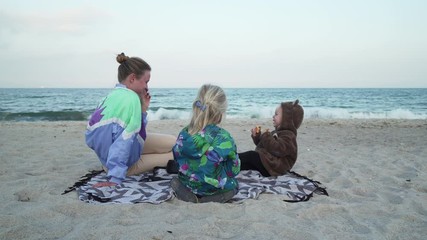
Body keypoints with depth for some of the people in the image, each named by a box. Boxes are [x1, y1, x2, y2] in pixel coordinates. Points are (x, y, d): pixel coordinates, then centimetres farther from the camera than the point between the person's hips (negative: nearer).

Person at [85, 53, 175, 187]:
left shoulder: (113, 95, 3)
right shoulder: (131, 97, -23)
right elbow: (124, 140, -28)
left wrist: (143, 109, 1)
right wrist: (115, 179, -28)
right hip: (127, 164, -9)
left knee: (174, 143, 16)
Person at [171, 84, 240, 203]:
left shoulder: (183, 134, -10)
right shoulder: (223, 138, -23)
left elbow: (179, 163, 2)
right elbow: (234, 170, -11)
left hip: (188, 186, 4)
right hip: (215, 189, -3)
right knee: (234, 184, 27)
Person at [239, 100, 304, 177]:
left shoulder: (288, 136, -10)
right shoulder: (277, 132, 22)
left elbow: (277, 149, -26)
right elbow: (262, 144, 29)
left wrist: (266, 137, -21)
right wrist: (257, 136, 12)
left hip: (272, 167, -9)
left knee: (251, 155, -22)